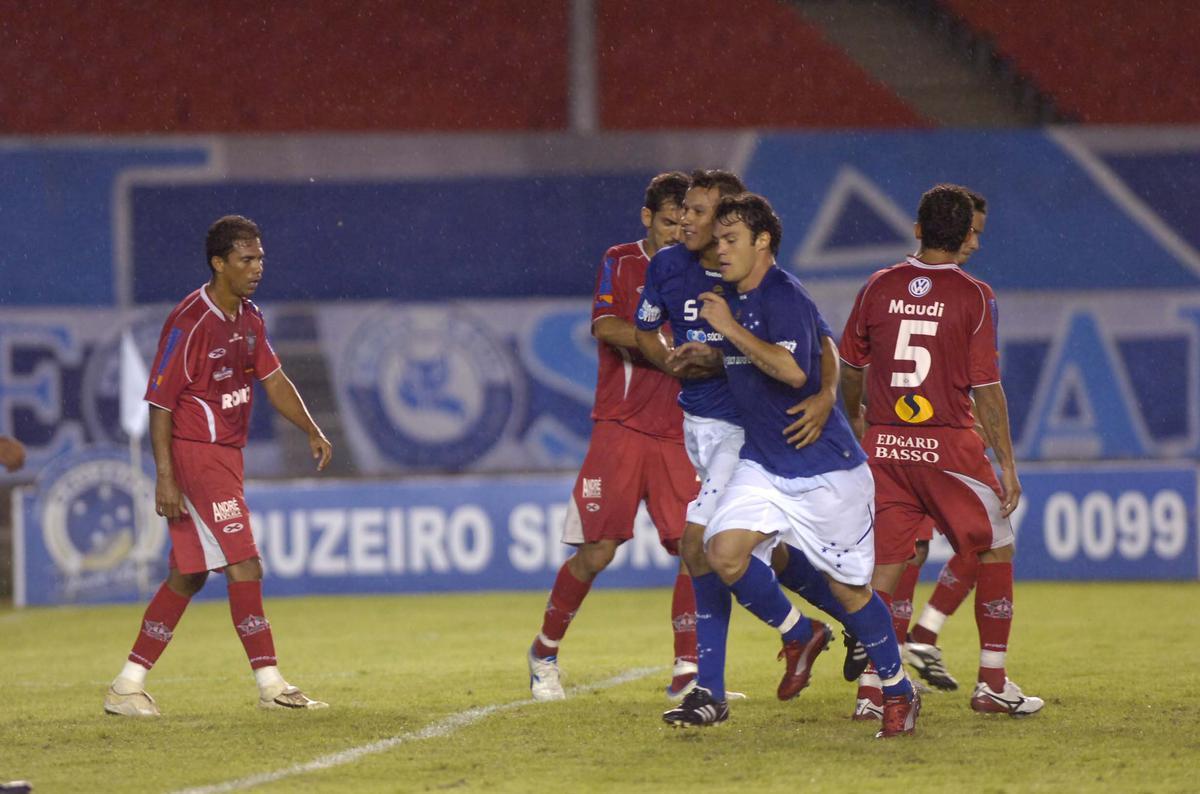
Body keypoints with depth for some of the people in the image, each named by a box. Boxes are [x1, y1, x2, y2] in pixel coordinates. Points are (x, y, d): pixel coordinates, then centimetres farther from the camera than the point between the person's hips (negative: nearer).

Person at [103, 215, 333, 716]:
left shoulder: (249, 318, 10)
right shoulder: (189, 323, -17)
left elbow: (273, 379, 18)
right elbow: (159, 403, -16)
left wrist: (311, 431, 6)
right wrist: (165, 478, -21)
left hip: (225, 458, 9)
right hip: (193, 456, -9)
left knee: (189, 575, 11)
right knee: (244, 567, -11)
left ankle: (128, 685, 16)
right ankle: (271, 685, -7)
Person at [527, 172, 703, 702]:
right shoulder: (621, 263, 2)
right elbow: (604, 326, -15)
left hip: (677, 434, 4)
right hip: (620, 427, -4)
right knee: (597, 550, -6)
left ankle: (686, 672, -1)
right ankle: (545, 652, 14)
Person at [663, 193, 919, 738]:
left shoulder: (782, 296, -16)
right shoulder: (738, 299, 11)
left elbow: (793, 370, -31)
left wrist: (730, 329, -25)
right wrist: (709, 354, 13)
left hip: (824, 466, -8)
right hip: (763, 463, 8)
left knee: (846, 588, 0)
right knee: (724, 550, -15)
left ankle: (899, 691, 19)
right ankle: (801, 637, 7)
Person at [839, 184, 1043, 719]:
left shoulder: (878, 288, 3)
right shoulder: (974, 297, -8)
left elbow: (849, 367, 14)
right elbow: (987, 388, -9)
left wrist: (854, 417, 33)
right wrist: (1006, 464, -2)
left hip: (884, 444, 3)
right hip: (948, 444, -3)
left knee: (885, 565, 8)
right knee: (995, 552, 12)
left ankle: (869, 688, 1)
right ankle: (992, 684, 11)